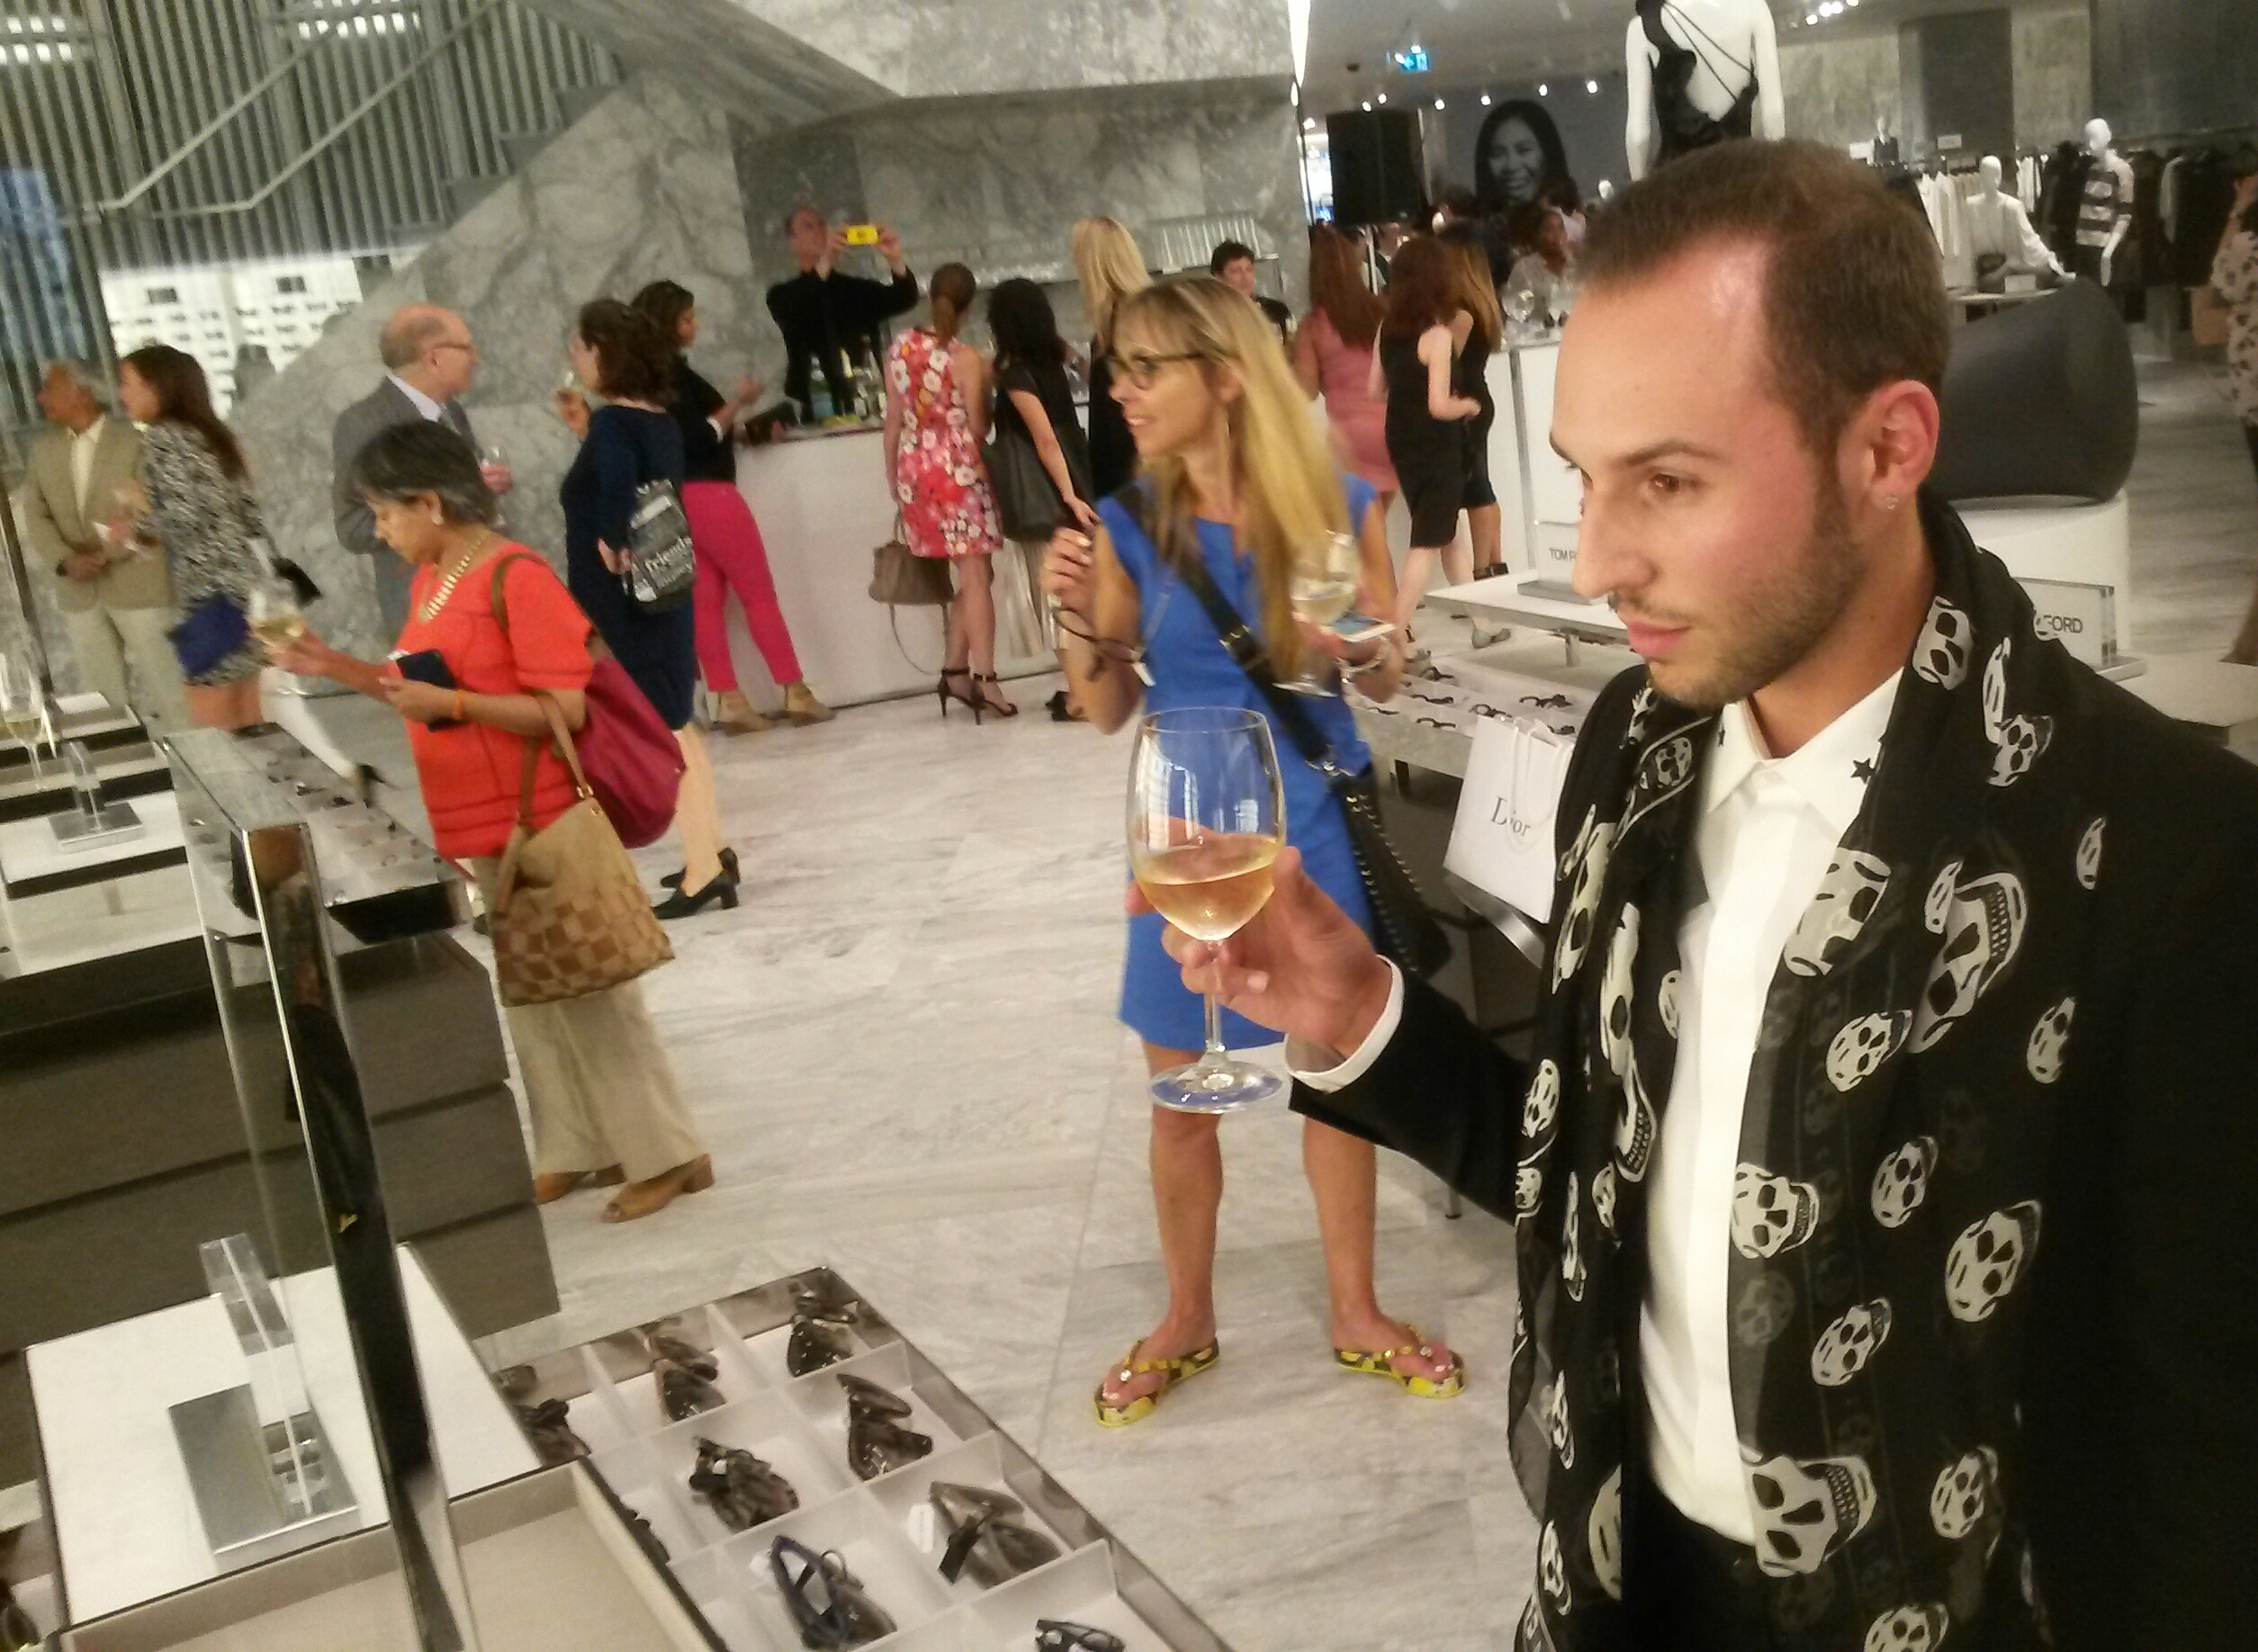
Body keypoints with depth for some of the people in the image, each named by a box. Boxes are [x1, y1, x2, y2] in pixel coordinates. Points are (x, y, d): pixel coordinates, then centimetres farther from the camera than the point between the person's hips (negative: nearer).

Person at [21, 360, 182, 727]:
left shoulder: (135, 441, -4)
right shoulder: (43, 447, 11)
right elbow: (36, 516, 6)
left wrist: (106, 554, -18)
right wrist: (66, 561, -12)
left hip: (137, 583, -5)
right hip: (77, 591, 5)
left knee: (165, 690, -1)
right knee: (105, 697, 8)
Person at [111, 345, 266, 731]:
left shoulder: (161, 437, -7)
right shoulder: (212, 434, 16)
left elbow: (183, 514, -20)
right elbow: (253, 519, 15)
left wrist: (135, 532, -1)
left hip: (209, 588, -9)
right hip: (242, 582, 9)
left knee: (211, 721, -5)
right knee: (248, 718, 9)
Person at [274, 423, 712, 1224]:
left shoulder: (517, 577, -18)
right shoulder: (429, 580, 9)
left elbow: (566, 711, -20)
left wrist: (452, 703, -27)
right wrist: (338, 667, 9)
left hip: (543, 825, -8)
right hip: (486, 827, 9)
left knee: (589, 992, -1)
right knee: (532, 994, 15)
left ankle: (667, 1153, 10)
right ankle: (575, 1149, 26)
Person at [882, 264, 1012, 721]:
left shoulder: (900, 348, 5)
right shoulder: (967, 359, -11)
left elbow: (894, 417, 9)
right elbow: (978, 426, -9)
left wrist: (893, 473, 18)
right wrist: (988, 388, 9)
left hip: (915, 467, 6)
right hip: (959, 468, -6)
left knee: (971, 574, 15)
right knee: (977, 575, -2)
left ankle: (955, 669, 13)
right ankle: (983, 679, -6)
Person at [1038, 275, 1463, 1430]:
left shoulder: (1339, 507, -8)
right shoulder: (1128, 527, -6)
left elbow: (1386, 682, 2)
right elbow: (1110, 711, 0)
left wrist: (1354, 649, -20)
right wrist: (1075, 619, -17)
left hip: (1314, 827, -1)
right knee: (1180, 1098, 11)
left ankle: (1355, 1315, 33)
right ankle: (1186, 1323, 32)